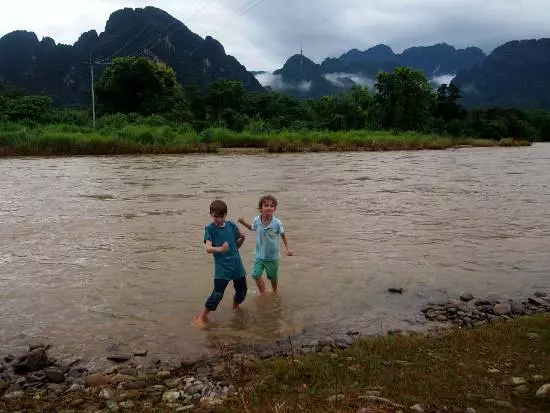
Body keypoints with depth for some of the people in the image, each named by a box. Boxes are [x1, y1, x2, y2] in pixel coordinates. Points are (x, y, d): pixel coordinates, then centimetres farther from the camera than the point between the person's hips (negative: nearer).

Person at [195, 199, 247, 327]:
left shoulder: (232, 225, 3)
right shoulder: (210, 228, -8)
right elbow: (208, 248, -22)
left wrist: (242, 239, -10)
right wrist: (220, 249, -42)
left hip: (237, 264, 5)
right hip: (221, 267, -5)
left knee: (242, 290, 16)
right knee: (217, 294, -15)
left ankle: (235, 307, 47)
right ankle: (202, 316, 2)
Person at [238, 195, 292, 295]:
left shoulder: (277, 223, -21)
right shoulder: (256, 220, -14)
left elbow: (283, 235, -4)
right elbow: (252, 228, 10)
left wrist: (287, 248, -9)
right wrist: (243, 223, -5)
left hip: (273, 256, -2)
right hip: (260, 255, 2)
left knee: (273, 277, 16)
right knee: (256, 275, -5)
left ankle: (275, 292, 45)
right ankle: (263, 294, 19)